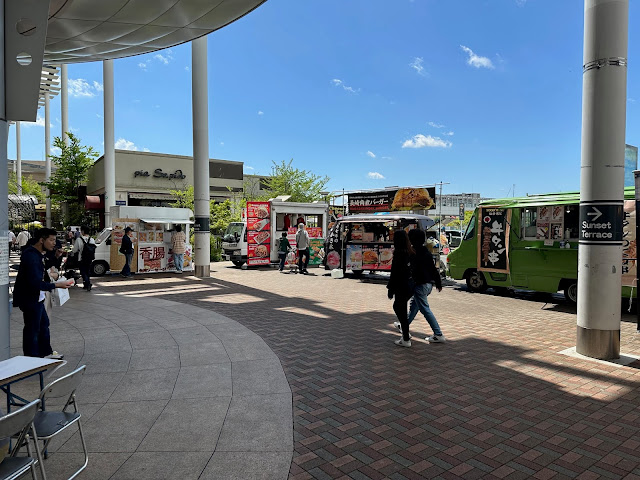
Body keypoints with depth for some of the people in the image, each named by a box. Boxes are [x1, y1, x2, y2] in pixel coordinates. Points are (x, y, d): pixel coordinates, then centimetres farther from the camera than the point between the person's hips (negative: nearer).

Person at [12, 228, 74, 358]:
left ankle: (46, 352, 35)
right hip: (30, 299, -11)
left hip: (36, 298, 11)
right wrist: (56, 285, -24)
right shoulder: (31, 257, -25)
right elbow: (36, 284, -29)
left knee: (43, 324, 21)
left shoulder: (36, 253, 8)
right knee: (32, 329, -1)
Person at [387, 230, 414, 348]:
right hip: (411, 284, 9)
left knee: (401, 311, 2)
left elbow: (395, 273, -17)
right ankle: (406, 333, 31)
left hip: (402, 286, -8)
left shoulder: (398, 254, -17)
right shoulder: (410, 252, 6)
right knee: (397, 307, 23)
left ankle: (406, 340, 8)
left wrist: (391, 289, -10)